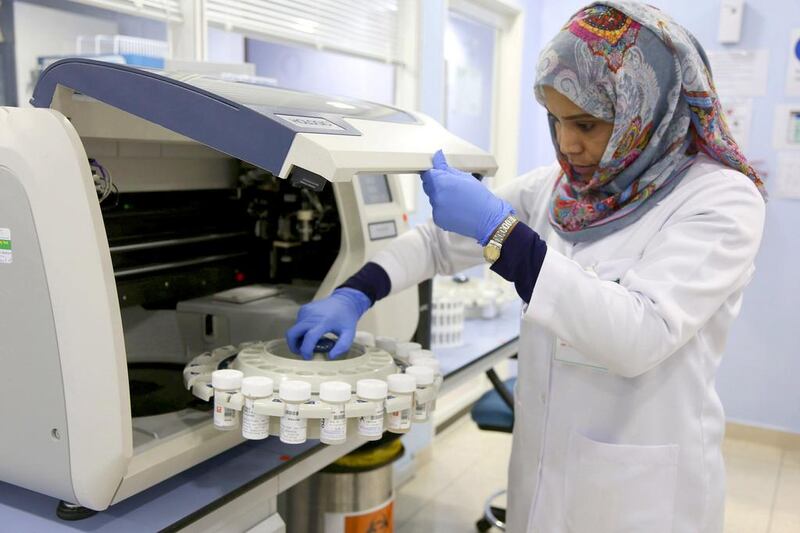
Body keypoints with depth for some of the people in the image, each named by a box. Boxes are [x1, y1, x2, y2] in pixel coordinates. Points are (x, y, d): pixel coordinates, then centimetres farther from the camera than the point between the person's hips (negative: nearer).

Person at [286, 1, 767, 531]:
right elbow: (441, 239, 7)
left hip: (641, 484, -5)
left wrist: (500, 230, -32)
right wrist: (353, 295, -6)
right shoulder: (553, 188, 0)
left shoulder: (721, 199, -17)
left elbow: (640, 337, -30)